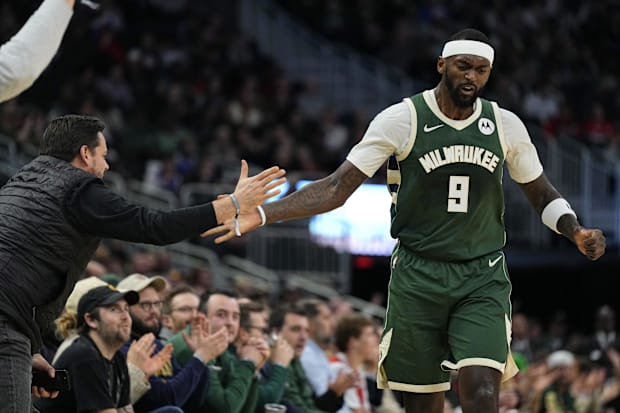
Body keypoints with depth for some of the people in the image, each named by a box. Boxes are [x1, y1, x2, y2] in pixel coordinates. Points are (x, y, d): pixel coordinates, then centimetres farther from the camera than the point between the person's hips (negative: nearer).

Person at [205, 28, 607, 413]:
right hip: (418, 275, -1)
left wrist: (576, 232, -6)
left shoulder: (505, 125, 2)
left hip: (483, 278, 1)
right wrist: (258, 216, -20)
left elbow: (543, 195, 15)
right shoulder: (402, 120, -7)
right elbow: (337, 187, -9)